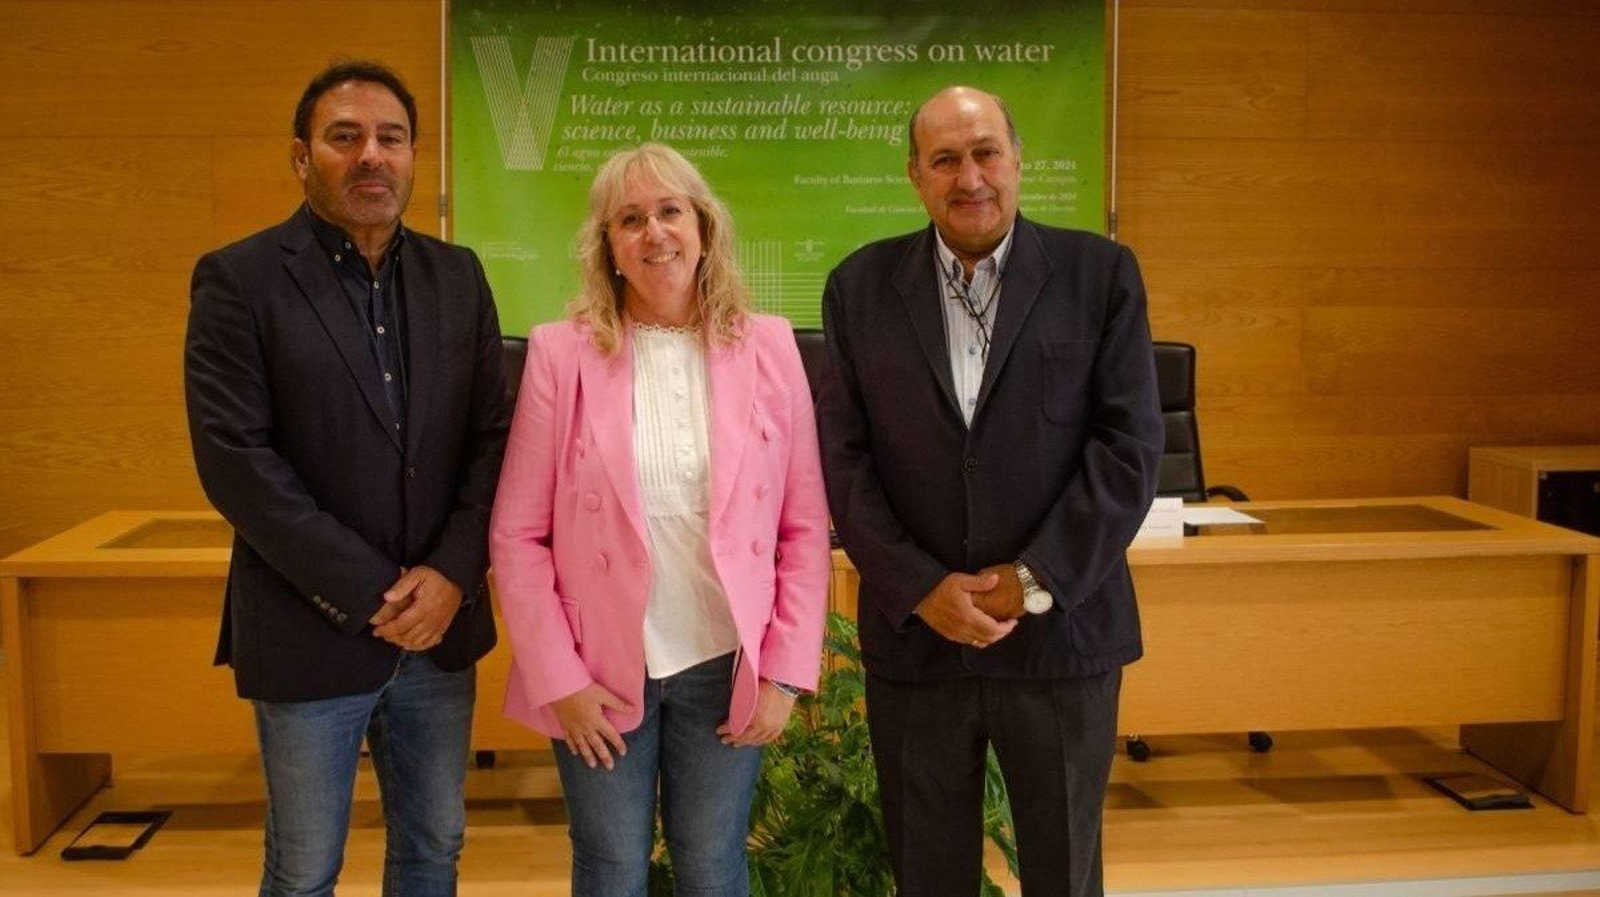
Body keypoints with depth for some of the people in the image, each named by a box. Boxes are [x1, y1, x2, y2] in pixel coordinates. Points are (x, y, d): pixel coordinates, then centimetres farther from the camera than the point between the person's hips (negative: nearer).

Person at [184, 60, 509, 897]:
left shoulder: (457, 276, 6)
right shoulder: (238, 279, -7)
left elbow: (492, 435, 3)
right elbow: (233, 456, -14)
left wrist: (452, 573, -11)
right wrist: (370, 592, -15)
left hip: (439, 624, 4)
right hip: (312, 632, -3)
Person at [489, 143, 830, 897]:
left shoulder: (768, 347, -2)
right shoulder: (560, 352, -6)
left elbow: (806, 528, 0)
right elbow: (517, 534, -4)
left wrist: (786, 670, -4)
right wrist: (558, 678, -8)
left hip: (725, 667, 1)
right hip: (599, 673, -1)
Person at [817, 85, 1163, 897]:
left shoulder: (1100, 274, 0)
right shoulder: (861, 286, 3)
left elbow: (1130, 445, -5)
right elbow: (842, 456, -1)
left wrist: (1034, 580, -12)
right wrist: (921, 588, -11)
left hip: (1062, 630, -1)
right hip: (912, 634, 1)